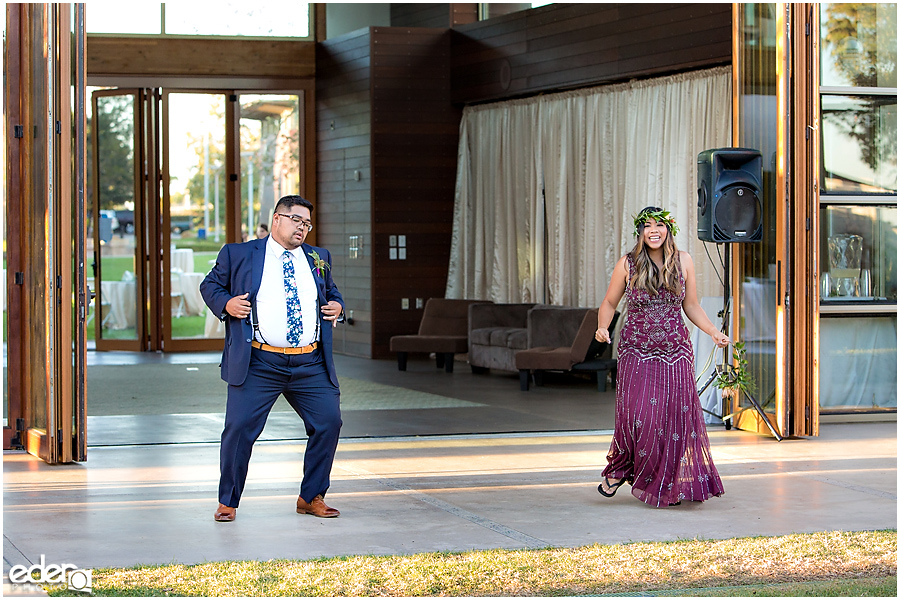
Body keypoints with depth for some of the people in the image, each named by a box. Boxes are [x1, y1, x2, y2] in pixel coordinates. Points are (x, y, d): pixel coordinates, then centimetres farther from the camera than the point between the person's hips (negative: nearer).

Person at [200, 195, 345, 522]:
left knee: (329, 422, -3)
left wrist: (337, 306, 7)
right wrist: (226, 304, -7)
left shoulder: (318, 259, 17)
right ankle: (227, 502, 9)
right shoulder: (238, 254, 6)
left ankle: (311, 497, 13)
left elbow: (332, 292, 29)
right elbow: (210, 284, 13)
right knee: (240, 427, -8)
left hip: (310, 364, 3)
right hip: (259, 363, -3)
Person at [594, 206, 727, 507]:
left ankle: (669, 487, 12)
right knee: (637, 415, -12)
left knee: (676, 416, -2)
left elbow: (691, 306, 12)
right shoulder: (627, 265, -1)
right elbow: (609, 303, 9)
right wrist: (602, 327, -11)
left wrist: (714, 332, -1)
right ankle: (618, 470, 13)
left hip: (675, 352, 2)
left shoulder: (683, 262, 4)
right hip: (636, 352, -2)